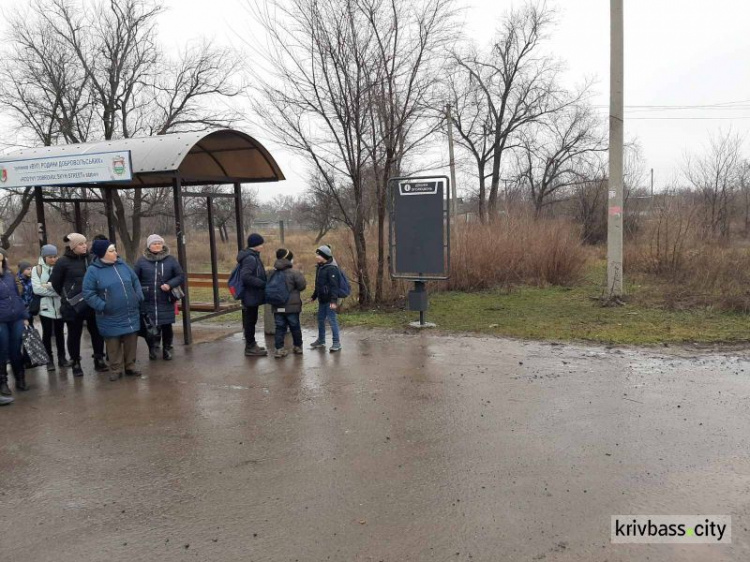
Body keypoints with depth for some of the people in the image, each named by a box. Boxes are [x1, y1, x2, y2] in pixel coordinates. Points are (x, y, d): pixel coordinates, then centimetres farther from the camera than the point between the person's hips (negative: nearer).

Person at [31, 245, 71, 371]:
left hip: (59, 306, 2)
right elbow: (37, 289, -13)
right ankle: (49, 360, 16)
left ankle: (62, 358, 21)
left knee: (59, 333, 12)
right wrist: (56, 290, -16)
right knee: (47, 333, 7)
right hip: (45, 307, -1)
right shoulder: (37, 269, -1)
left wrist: (49, 286, -16)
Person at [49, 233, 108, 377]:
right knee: (74, 335, 7)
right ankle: (76, 363, 19)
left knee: (96, 332, 7)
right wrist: (66, 296, 9)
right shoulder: (63, 262, -7)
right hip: (73, 305, -3)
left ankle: (99, 360, 20)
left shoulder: (90, 259, 3)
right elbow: (55, 283, 1)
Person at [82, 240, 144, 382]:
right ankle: (115, 370, 20)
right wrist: (102, 306, -15)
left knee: (131, 342, 10)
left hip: (131, 314, 4)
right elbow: (88, 293, -9)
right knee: (114, 345, 6)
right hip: (111, 317, -4)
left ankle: (130, 367, 24)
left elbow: (136, 282, 14)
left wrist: (139, 298, 3)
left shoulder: (122, 265, 5)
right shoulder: (93, 270, -8)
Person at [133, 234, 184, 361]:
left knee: (166, 326, 4)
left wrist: (170, 284, -13)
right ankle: (152, 348, 24)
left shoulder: (170, 259, 3)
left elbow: (181, 276, 3)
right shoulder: (142, 261, 3)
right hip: (148, 302, 0)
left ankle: (167, 349, 22)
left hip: (166, 302, 0)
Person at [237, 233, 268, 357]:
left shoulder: (252, 256, 12)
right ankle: (250, 347, 7)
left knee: (251, 320, 17)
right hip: (251, 295, -10)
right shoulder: (250, 258, -19)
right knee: (250, 321, -1)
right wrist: (262, 284, -24)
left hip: (252, 295, 10)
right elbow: (245, 276, -28)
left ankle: (251, 344, 27)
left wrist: (262, 283, 10)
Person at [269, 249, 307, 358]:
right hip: (292, 306, -3)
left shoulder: (273, 273, 4)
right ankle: (298, 347, 23)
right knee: (295, 327, 11)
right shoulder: (294, 272, -12)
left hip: (277, 307, 3)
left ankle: (279, 349, 2)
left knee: (280, 327, 7)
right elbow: (302, 285, -13)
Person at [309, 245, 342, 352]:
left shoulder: (331, 268, -15)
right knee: (320, 319, 16)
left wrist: (334, 300, -25)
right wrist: (314, 296, 25)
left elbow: (334, 286, -20)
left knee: (332, 320, -6)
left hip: (329, 300, -9)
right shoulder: (319, 267, 12)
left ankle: (337, 343, 2)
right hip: (322, 299, 9)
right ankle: (321, 341, 29)